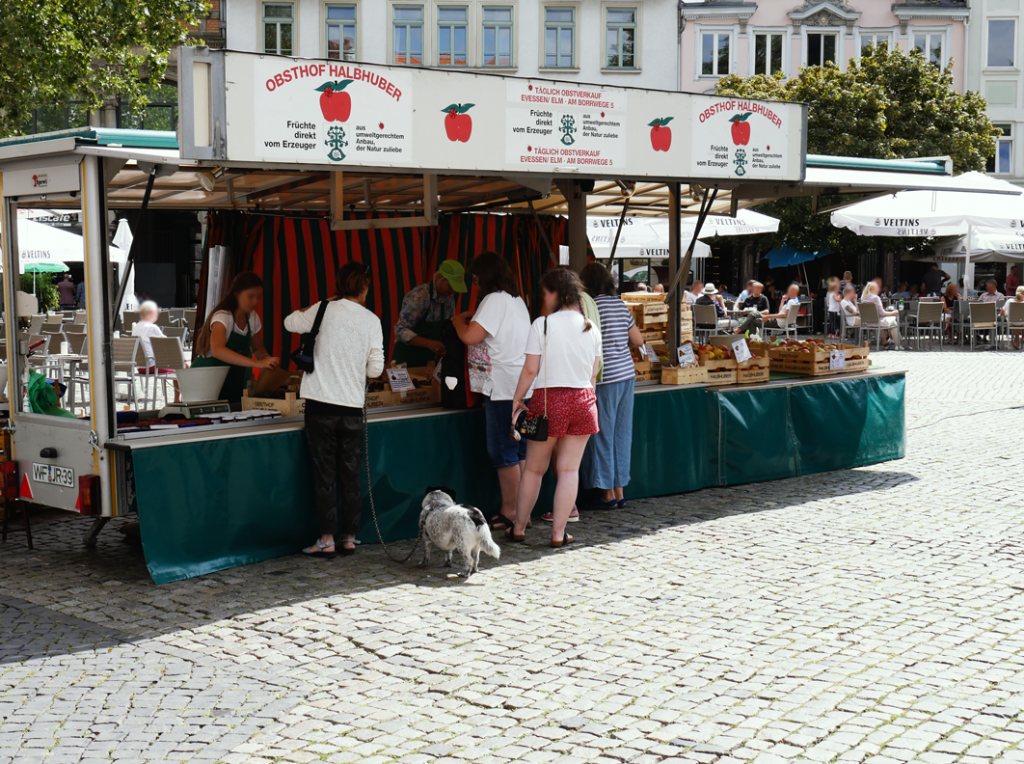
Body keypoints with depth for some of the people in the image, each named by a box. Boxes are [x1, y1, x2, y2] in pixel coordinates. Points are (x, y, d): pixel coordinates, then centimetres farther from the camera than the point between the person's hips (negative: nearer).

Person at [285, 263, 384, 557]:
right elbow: (375, 369, 2)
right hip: (353, 408, 2)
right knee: (351, 475, 10)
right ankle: (349, 538, 14)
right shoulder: (372, 320, 1)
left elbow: (290, 322, 15)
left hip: (321, 405, -1)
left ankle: (327, 540, 3)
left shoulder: (323, 310, -3)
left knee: (324, 474, 3)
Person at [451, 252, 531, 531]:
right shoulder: (517, 300, 16)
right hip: (522, 385, 9)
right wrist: (472, 319, 23)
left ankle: (509, 513, 2)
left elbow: (470, 337, -19)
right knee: (521, 451, 12)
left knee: (503, 453, -3)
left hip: (503, 388, -9)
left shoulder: (494, 300, -13)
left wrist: (460, 321, 0)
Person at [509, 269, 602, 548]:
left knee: (534, 468, 9)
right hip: (582, 399, 3)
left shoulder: (543, 324, -9)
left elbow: (530, 370, -8)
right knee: (569, 469, 5)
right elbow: (593, 372, 10)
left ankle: (518, 528, 19)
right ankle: (558, 532, 7)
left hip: (549, 399, -3)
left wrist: (517, 399, 4)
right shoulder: (591, 327, 5)